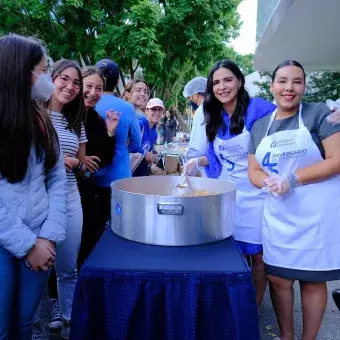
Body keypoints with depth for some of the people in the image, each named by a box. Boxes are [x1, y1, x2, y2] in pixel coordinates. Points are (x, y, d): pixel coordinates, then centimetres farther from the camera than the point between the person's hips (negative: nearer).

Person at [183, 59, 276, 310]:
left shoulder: (259, 109, -13)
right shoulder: (215, 118, 6)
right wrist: (198, 161, -2)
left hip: (255, 195, -4)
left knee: (257, 254, 8)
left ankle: (254, 309, 29)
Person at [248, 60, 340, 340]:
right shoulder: (260, 126, 9)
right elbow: (254, 170, 7)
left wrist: (293, 178, -19)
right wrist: (270, 182, -16)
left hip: (316, 214, -4)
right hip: (277, 215, 4)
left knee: (313, 281, 8)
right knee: (277, 278, 9)